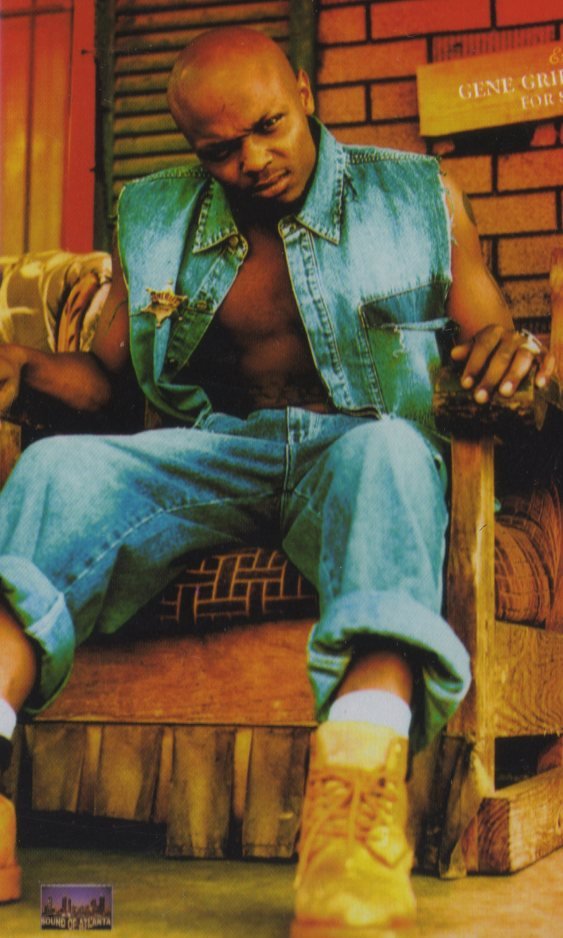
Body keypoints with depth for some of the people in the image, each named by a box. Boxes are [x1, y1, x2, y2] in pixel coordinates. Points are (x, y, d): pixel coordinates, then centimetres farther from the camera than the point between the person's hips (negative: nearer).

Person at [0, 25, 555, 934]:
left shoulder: (418, 196, 8)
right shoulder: (153, 220, 14)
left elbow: (489, 344, 8)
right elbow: (107, 377, 17)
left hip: (359, 442, -2)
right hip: (213, 447, 3)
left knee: (386, 448, -38)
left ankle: (359, 783, -61)